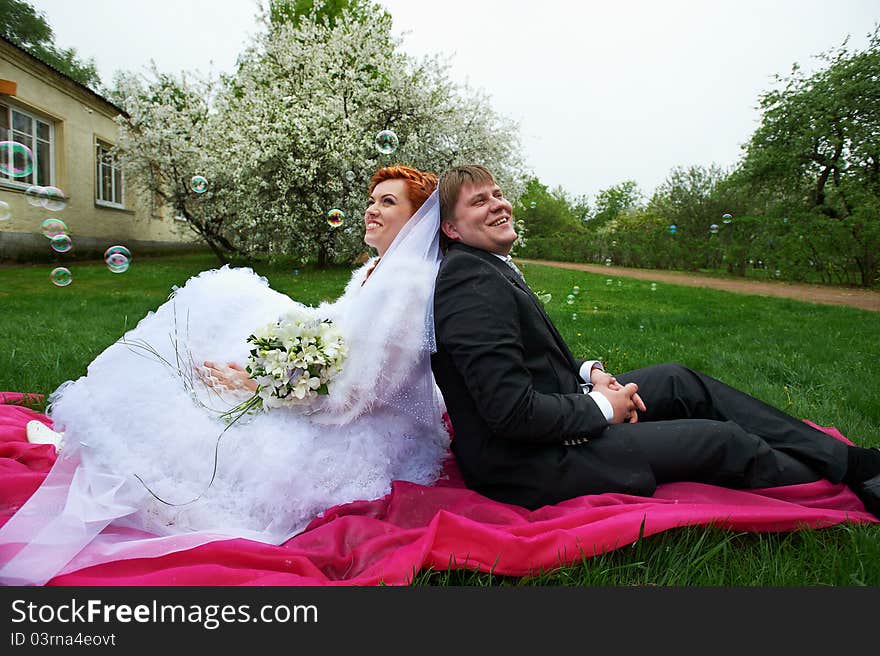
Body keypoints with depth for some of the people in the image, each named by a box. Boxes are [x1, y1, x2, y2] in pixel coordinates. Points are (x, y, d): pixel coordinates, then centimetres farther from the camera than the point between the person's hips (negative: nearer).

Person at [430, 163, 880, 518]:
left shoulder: (488, 268, 9)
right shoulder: (471, 284, -24)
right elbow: (512, 413, -30)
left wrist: (588, 371, 0)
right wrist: (601, 408, -14)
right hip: (529, 467, -10)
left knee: (679, 380, 13)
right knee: (722, 440, -4)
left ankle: (843, 457, 23)